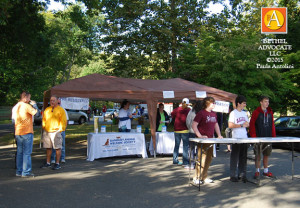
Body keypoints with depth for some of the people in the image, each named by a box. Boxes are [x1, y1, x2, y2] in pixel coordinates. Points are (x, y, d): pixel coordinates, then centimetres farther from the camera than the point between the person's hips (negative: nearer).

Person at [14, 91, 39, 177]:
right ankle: (26, 172, -1)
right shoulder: (26, 106, -13)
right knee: (27, 153, -3)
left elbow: (13, 118, 20)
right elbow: (37, 112, -15)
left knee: (19, 152, 12)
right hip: (27, 132, -8)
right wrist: (34, 104, -2)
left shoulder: (15, 107, 13)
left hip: (18, 132, 8)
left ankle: (19, 171, 17)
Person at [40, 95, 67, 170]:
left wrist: (60, 129, -10)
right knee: (48, 148, 12)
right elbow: (44, 119, 21)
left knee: (57, 148, -2)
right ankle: (48, 163, 23)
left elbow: (63, 121, -5)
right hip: (46, 132, 5)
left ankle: (57, 164, 5)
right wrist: (44, 127, 11)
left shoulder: (61, 110, -2)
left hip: (56, 132, -5)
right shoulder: (46, 110, 14)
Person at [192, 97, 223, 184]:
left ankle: (204, 177, 22)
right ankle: (197, 178, 4)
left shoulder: (214, 114, 13)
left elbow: (216, 125, 24)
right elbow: (194, 125, -14)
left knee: (209, 158, 11)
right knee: (202, 159, -7)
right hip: (202, 140, -8)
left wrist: (219, 135, 11)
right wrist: (199, 135, -20)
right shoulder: (201, 113, -10)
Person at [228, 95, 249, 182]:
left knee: (243, 157, 9)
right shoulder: (233, 113, -7)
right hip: (236, 139, -7)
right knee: (235, 157, -2)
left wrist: (247, 124, -2)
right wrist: (241, 125, -15)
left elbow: (247, 124, 21)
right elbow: (230, 125, -16)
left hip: (244, 138, 7)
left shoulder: (244, 113, 15)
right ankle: (233, 175, 4)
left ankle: (242, 174, 18)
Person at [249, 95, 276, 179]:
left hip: (268, 137, 5)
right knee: (258, 155, 2)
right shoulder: (256, 112, -5)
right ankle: (257, 171, 12)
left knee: (266, 154, 12)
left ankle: (266, 171, 24)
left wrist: (273, 136, 6)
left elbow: (272, 125, 12)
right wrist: (253, 136, -13)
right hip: (258, 138, -4)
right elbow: (252, 124, -6)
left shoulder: (270, 112, 10)